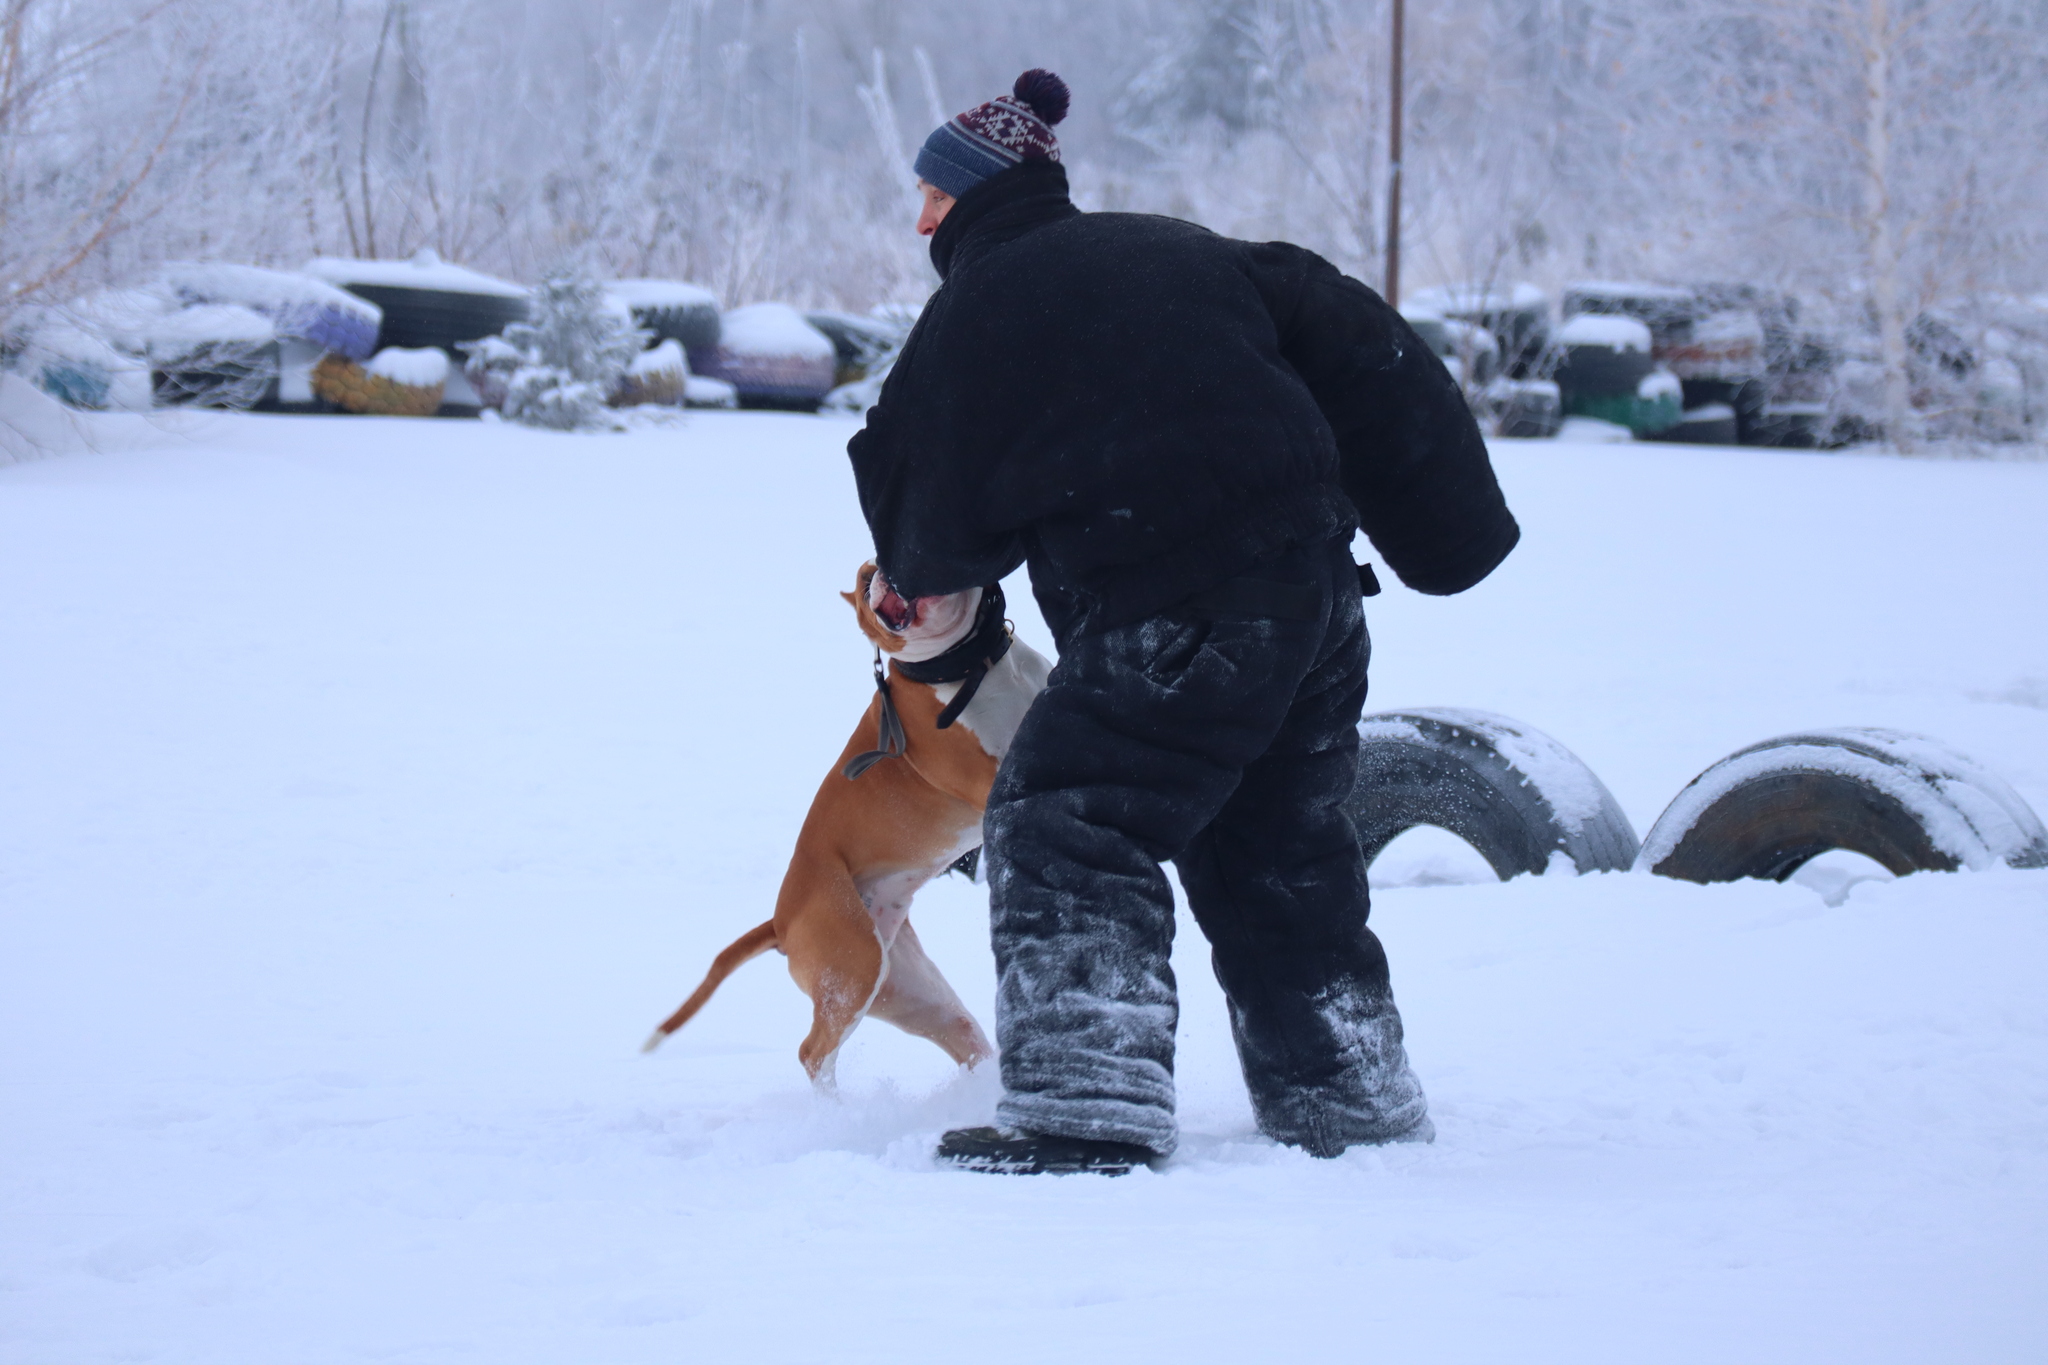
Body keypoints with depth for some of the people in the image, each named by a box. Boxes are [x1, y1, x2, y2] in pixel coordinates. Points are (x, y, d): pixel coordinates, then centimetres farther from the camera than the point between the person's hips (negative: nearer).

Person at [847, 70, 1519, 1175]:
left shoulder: (977, 308, 0)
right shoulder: (1180, 251, 18)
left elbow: (935, 513, 4)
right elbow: (1351, 344, 15)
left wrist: (920, 572, 27)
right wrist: (1443, 516, 18)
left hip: (1171, 620, -7)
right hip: (1317, 589, 8)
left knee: (1061, 832, -3)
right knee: (1284, 856, 21)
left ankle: (1089, 1113, -15)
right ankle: (1357, 1110, 28)